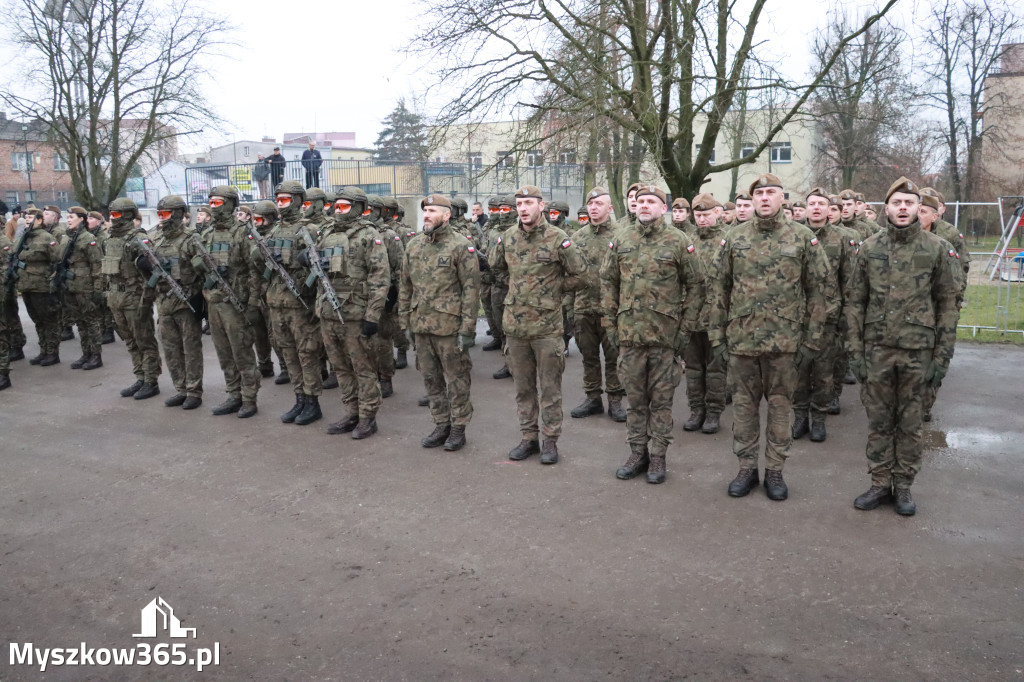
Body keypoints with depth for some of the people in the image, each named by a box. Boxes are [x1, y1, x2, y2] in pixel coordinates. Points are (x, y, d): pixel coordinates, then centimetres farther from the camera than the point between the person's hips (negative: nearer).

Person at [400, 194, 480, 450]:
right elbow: (406, 286, 16)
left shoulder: (461, 247, -8)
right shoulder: (414, 246, 10)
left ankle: (458, 427, 17)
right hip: (421, 325, 6)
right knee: (431, 378, 14)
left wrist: (468, 328, -15)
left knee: (456, 379, 4)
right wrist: (404, 320, 12)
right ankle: (441, 424, 27)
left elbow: (471, 289, -11)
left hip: (449, 325, -6)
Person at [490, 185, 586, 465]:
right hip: (515, 324, 5)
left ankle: (550, 441, 16)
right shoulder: (508, 237, 4)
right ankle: (528, 438, 25)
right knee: (523, 386, 13)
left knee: (550, 387, 5)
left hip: (547, 326, -4)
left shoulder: (557, 239, -9)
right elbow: (496, 266, 22)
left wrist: (554, 289, 0)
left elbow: (578, 273, -1)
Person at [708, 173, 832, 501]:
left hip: (784, 340, -1)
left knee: (780, 405, 8)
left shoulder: (803, 238, 0)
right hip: (741, 337, 2)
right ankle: (746, 468, 22)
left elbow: (819, 290, 1)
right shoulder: (734, 238, 4)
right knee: (744, 404, 9)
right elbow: (718, 288, 6)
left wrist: (811, 339, -4)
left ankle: (774, 471, 20)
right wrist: (717, 334, 2)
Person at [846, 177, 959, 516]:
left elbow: (947, 304, 1)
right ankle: (880, 484, 20)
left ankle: (904, 486, 22)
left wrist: (942, 356, -3)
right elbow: (856, 302, 5)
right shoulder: (870, 247, 2)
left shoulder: (938, 249, -1)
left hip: (918, 350, -1)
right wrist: (855, 350, 0)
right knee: (878, 421, 8)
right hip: (877, 349, 1)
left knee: (910, 423, 9)